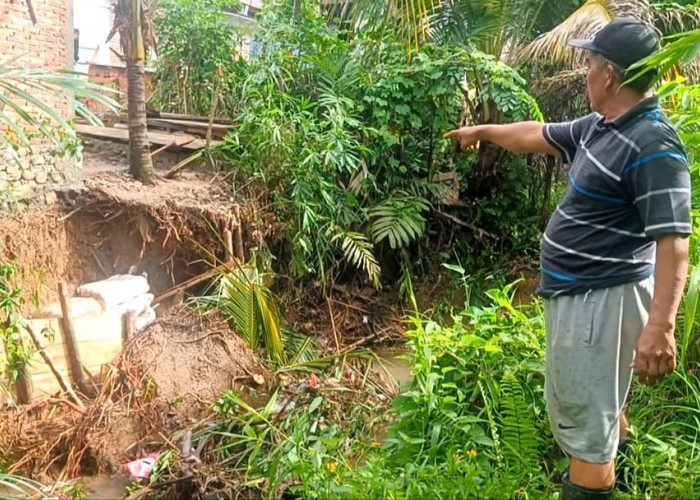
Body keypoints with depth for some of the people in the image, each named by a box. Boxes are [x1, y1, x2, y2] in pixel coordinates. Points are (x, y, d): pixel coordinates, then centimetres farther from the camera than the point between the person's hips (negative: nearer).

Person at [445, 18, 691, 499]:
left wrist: (660, 326, -35)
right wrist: (483, 131, 37)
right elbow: (538, 135, 24)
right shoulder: (599, 126, 7)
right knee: (598, 402, 29)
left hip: (602, 300, -10)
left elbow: (674, 240, -28)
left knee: (585, 419, 0)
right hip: (577, 293, 10)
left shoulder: (653, 146, -23)